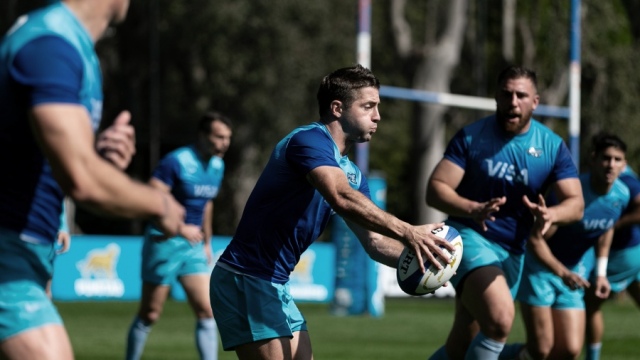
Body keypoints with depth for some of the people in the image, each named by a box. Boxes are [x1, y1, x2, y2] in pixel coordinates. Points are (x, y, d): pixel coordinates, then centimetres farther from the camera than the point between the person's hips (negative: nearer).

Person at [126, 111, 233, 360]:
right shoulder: (176, 162, -17)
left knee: (207, 311, -5)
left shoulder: (217, 166, 7)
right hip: (164, 244, -6)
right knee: (149, 315, 4)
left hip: (193, 246, 6)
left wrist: (207, 241, 23)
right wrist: (180, 228, -25)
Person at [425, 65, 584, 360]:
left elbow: (575, 203, -4)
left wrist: (550, 214, -29)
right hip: (469, 237, -4)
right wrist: (473, 210, -30)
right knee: (500, 319, -31)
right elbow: (435, 189, -10)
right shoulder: (471, 136, -6)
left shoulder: (552, 146, 1)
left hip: (512, 253, 4)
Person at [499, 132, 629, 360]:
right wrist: (562, 272, -33)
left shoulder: (621, 196, -5)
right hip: (541, 268, -6)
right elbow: (536, 240, -23)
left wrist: (601, 273, 11)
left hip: (574, 275, 6)